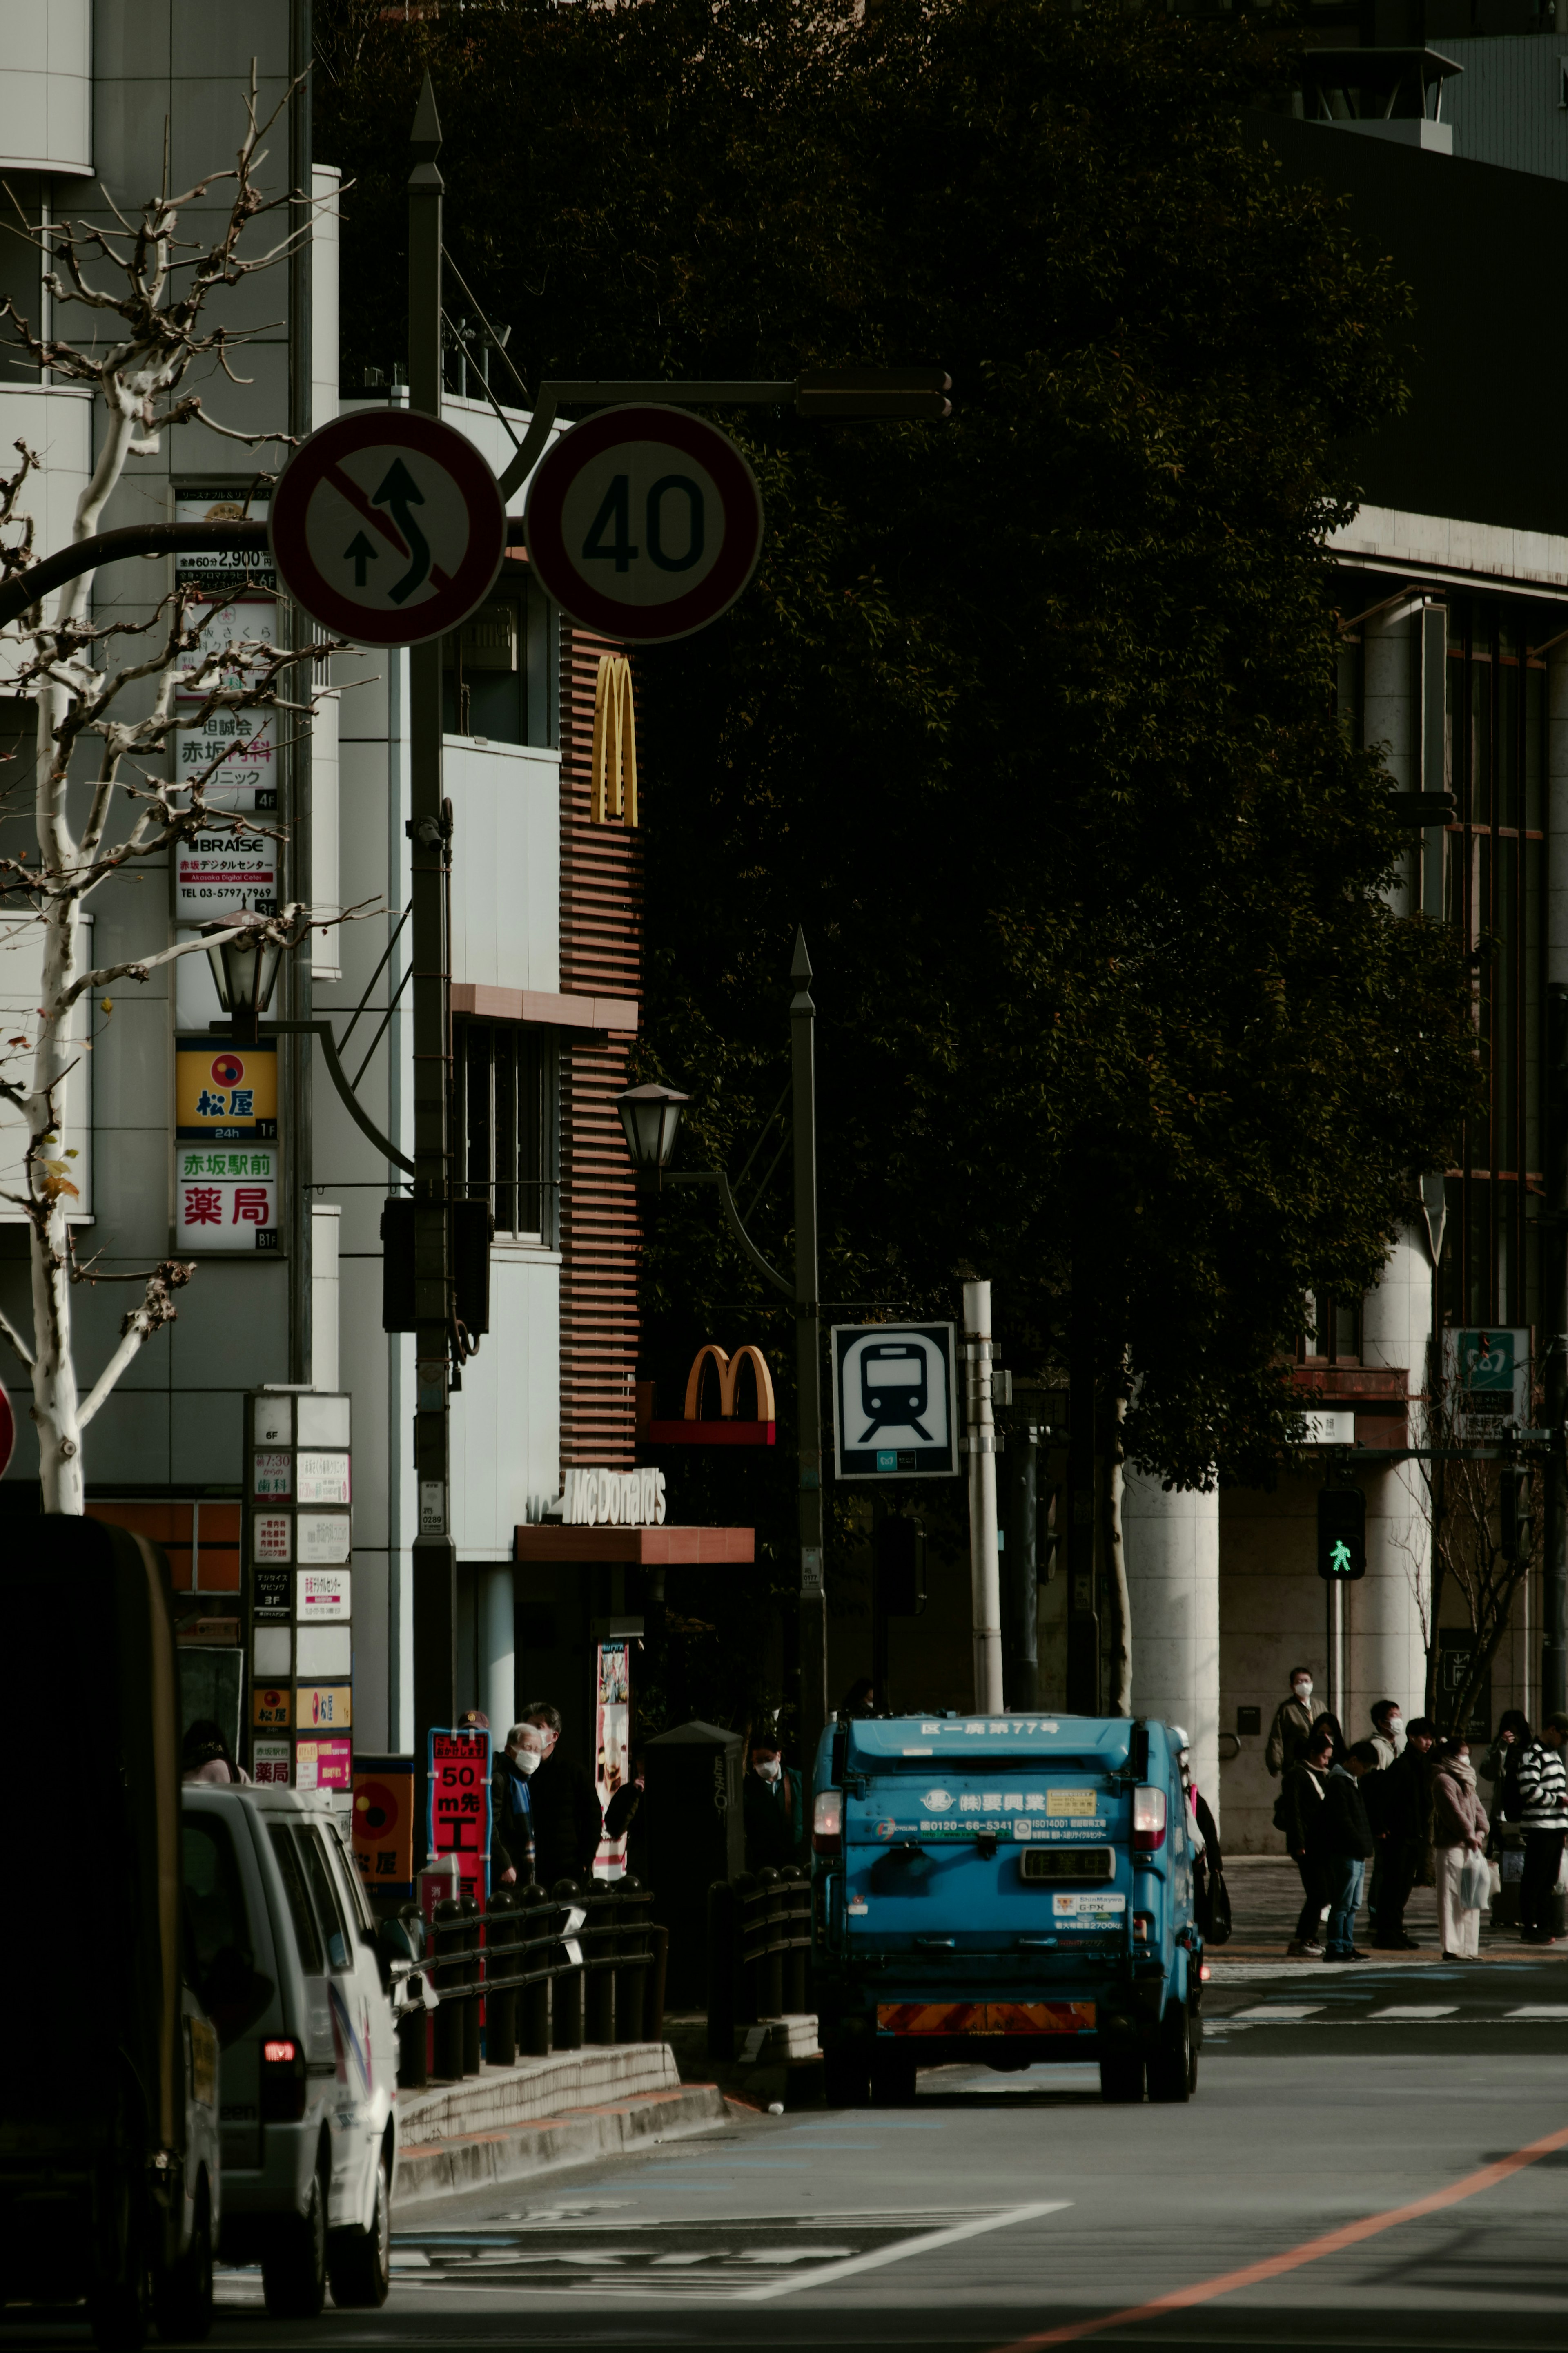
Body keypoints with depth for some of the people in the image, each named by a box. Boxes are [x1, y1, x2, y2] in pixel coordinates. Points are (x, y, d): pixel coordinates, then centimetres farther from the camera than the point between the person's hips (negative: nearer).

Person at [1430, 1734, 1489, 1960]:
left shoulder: (1466, 1780, 21)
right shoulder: (1443, 1780, -8)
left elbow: (1477, 1807, 17)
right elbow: (1454, 1811, -15)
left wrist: (1480, 1832, 0)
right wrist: (1469, 1835, -13)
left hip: (1469, 1846, 9)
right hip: (1451, 1846, -9)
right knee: (1452, 1899, -9)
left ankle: (1467, 1947, 14)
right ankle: (1452, 1948, -9)